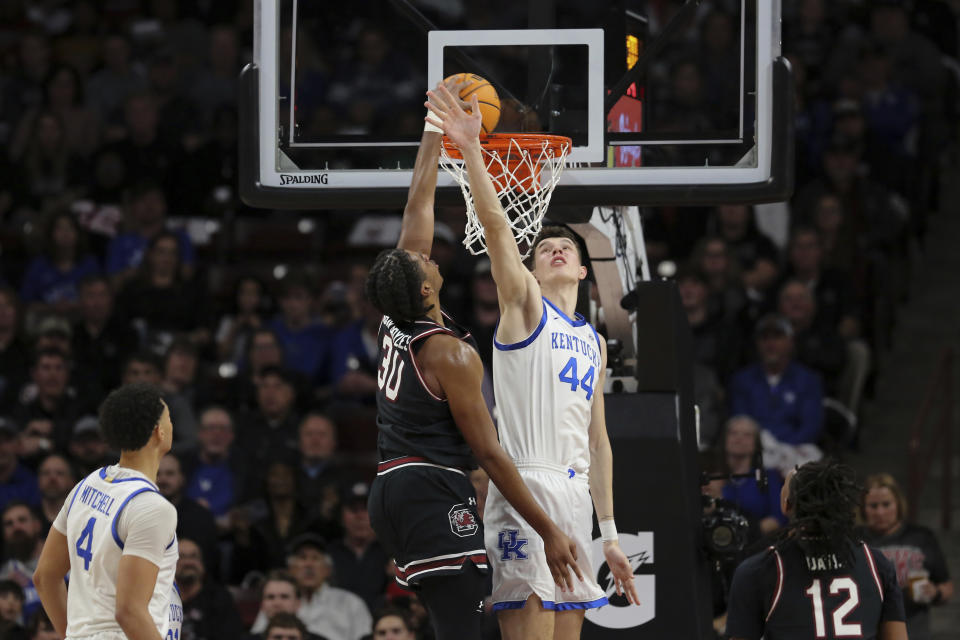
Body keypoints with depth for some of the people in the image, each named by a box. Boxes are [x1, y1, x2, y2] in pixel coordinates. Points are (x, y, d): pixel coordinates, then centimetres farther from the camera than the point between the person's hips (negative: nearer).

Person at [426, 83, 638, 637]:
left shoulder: (594, 342, 23)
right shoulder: (525, 304, 6)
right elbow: (495, 223, -10)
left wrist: (610, 535, 18)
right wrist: (472, 149, -24)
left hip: (575, 491, 7)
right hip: (525, 485, -7)